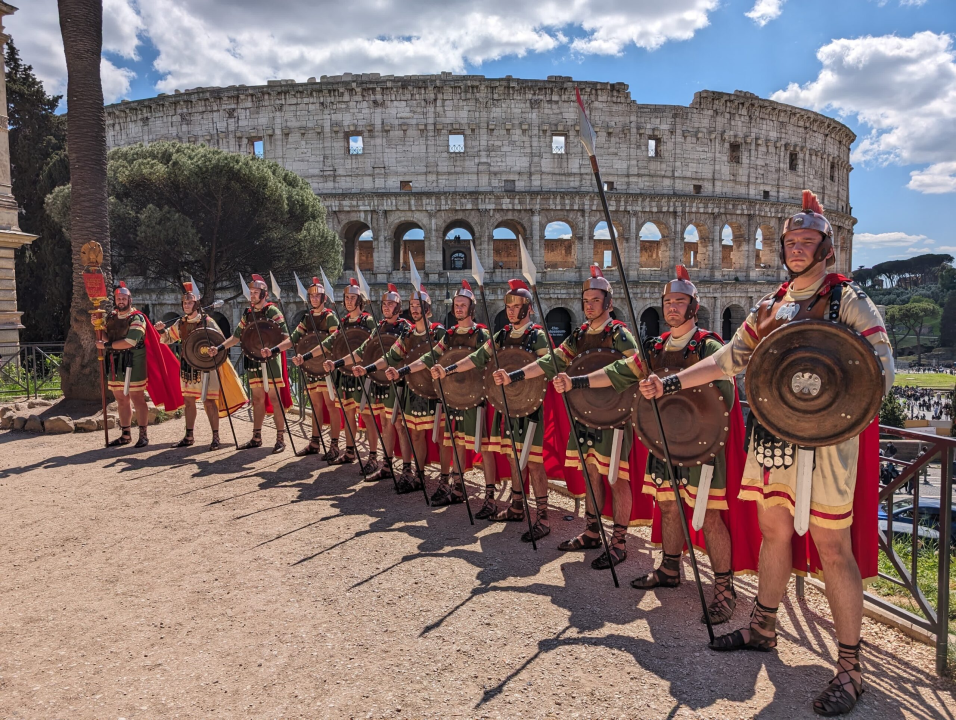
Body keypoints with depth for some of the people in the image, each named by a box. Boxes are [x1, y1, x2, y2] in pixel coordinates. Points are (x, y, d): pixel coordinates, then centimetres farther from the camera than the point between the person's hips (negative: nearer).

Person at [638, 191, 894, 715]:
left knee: (832, 547, -2)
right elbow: (728, 359, 15)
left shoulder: (848, 299, -3)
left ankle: (849, 668, 10)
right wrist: (671, 383, 6)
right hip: (770, 433, 6)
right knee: (773, 532, 16)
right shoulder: (770, 306, 15)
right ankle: (763, 629, 33)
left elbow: (882, 367, -10)